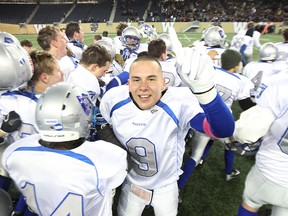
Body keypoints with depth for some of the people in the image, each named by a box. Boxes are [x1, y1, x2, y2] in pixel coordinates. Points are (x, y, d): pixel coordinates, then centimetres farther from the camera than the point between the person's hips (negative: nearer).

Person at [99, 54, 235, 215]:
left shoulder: (180, 103, -34)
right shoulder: (113, 101, -22)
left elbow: (224, 130, -46)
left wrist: (205, 88, -62)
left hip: (165, 187, -1)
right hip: (131, 183, 2)